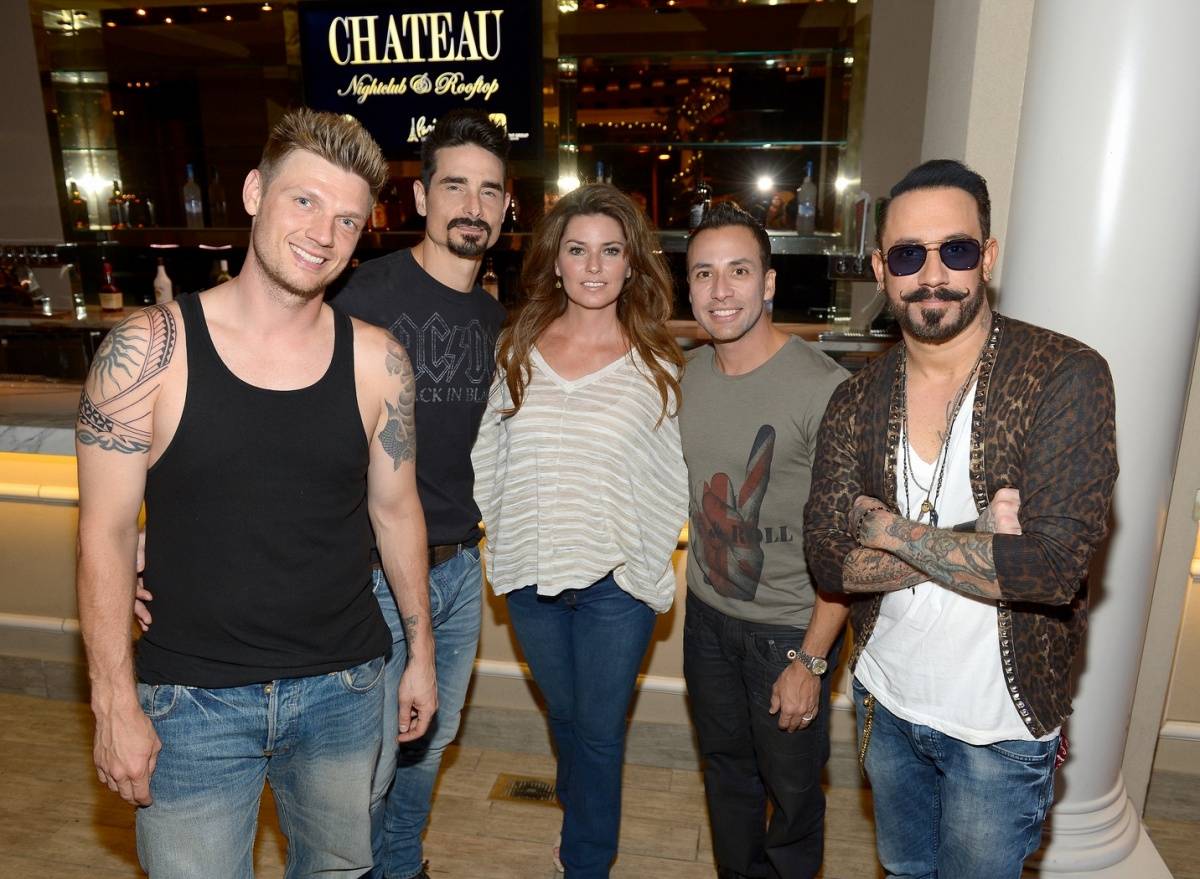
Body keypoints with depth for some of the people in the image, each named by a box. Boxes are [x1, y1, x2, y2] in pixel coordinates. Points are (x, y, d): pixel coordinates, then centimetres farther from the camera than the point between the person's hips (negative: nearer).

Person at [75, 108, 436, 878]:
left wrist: (422, 654, 9)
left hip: (343, 690, 3)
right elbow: (107, 532, -7)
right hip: (193, 699, -2)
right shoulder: (149, 349, -11)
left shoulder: (376, 361, -5)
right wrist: (115, 703, -7)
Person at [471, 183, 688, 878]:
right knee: (563, 718, 22)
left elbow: (676, 478, -1)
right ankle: (583, 803, 50)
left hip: (616, 584, -3)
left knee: (599, 732, 10)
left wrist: (644, 560, -5)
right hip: (531, 577, 3)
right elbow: (489, 459, 7)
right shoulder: (519, 350, 0)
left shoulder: (658, 364, -6)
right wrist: (506, 542, 4)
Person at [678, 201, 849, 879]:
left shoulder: (823, 387, -21)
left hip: (791, 626, -5)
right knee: (726, 772, 24)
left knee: (792, 788, 14)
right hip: (708, 613, 6)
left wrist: (811, 659, -17)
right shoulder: (689, 374, -1)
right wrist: (703, 582, 9)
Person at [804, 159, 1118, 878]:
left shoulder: (1066, 377, -18)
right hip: (886, 706, 4)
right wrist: (978, 542, -25)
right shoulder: (856, 403, -5)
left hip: (1000, 730, -4)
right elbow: (830, 561, -13)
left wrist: (888, 530, -19)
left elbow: (1055, 565, -27)